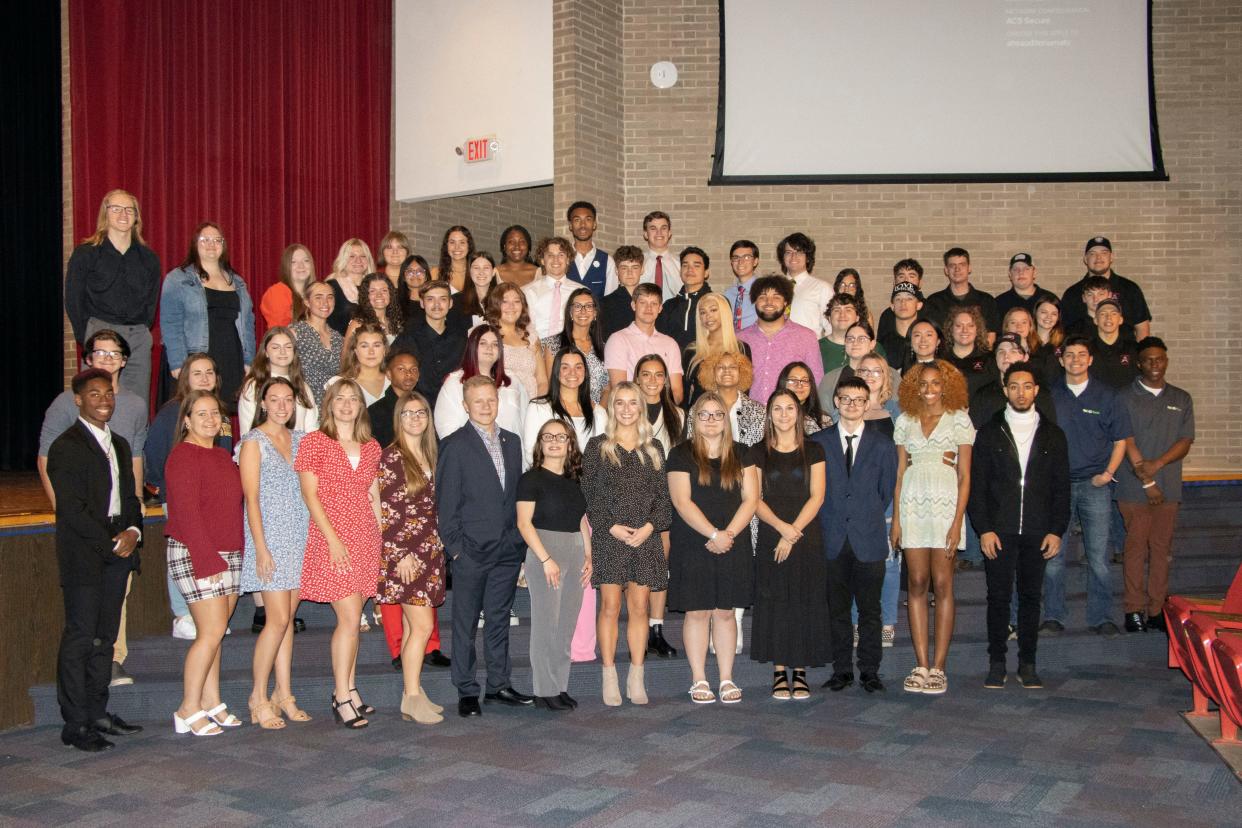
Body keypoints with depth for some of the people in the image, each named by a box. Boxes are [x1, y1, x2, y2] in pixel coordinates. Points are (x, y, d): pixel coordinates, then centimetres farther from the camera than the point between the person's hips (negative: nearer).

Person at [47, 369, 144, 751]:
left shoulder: (119, 444, 17)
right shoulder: (65, 447, -7)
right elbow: (72, 509, -14)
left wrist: (133, 530, -1)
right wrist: (111, 544, -13)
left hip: (117, 551, 7)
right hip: (83, 555, -7)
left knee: (105, 637, 12)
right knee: (80, 638, -4)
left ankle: (97, 712, 21)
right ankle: (75, 724, 2)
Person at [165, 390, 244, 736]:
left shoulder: (222, 457, 17)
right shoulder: (183, 455, -10)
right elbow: (185, 512, -16)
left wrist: (239, 551, 11)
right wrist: (207, 560, -19)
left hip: (228, 554, 8)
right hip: (194, 554, -8)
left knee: (214, 632, 10)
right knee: (212, 632, -10)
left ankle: (211, 702, 16)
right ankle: (189, 710, -1)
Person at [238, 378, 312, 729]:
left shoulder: (300, 439, 13)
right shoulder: (254, 441, -4)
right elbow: (251, 498, -8)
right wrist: (261, 548, -14)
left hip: (300, 538, 5)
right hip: (270, 538, -5)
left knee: (288, 617, 8)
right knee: (278, 619, -8)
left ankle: (283, 695, 14)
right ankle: (259, 697, 4)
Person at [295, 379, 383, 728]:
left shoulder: (371, 448, 13)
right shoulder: (314, 442, -1)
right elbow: (310, 494, -6)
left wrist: (383, 539, 7)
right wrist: (333, 539, -14)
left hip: (366, 539, 5)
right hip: (331, 539, -5)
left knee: (352, 619, 8)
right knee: (350, 618, -10)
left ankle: (347, 689, 16)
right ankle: (342, 698, -2)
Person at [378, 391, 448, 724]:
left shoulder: (428, 456, 14)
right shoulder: (392, 457, -9)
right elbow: (387, 511, -13)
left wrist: (437, 547, 15)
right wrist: (401, 555, -16)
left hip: (428, 551, 7)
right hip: (404, 553, -7)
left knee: (412, 627, 11)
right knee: (423, 625, -9)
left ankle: (413, 693, 16)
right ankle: (412, 698, -2)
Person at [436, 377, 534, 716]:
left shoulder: (512, 442, 12)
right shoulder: (455, 445, -5)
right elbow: (446, 501, -6)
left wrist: (519, 540, 10)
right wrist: (454, 545, -10)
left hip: (508, 549, 5)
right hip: (472, 549, -5)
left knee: (499, 620, 13)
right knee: (466, 623, 4)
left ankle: (498, 685, 22)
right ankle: (466, 692, 12)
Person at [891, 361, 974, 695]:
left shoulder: (959, 419, 4)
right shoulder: (905, 421, 12)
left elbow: (965, 476, 1)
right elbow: (900, 472, 11)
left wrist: (958, 521, -8)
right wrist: (896, 518, 4)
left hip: (945, 504, -2)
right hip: (912, 506, 2)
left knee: (942, 584, -3)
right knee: (917, 583, 0)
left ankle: (938, 668, 0)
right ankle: (921, 665, 4)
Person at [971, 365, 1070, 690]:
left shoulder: (1052, 435, 9)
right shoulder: (989, 432, 4)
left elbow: (1061, 487, 8)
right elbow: (977, 484, 1)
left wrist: (1057, 530, -1)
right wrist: (984, 529, -7)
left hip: (1037, 532, 1)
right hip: (999, 531, -1)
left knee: (1031, 596, 7)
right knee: (998, 596, 2)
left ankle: (1027, 663, 15)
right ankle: (997, 663, 10)